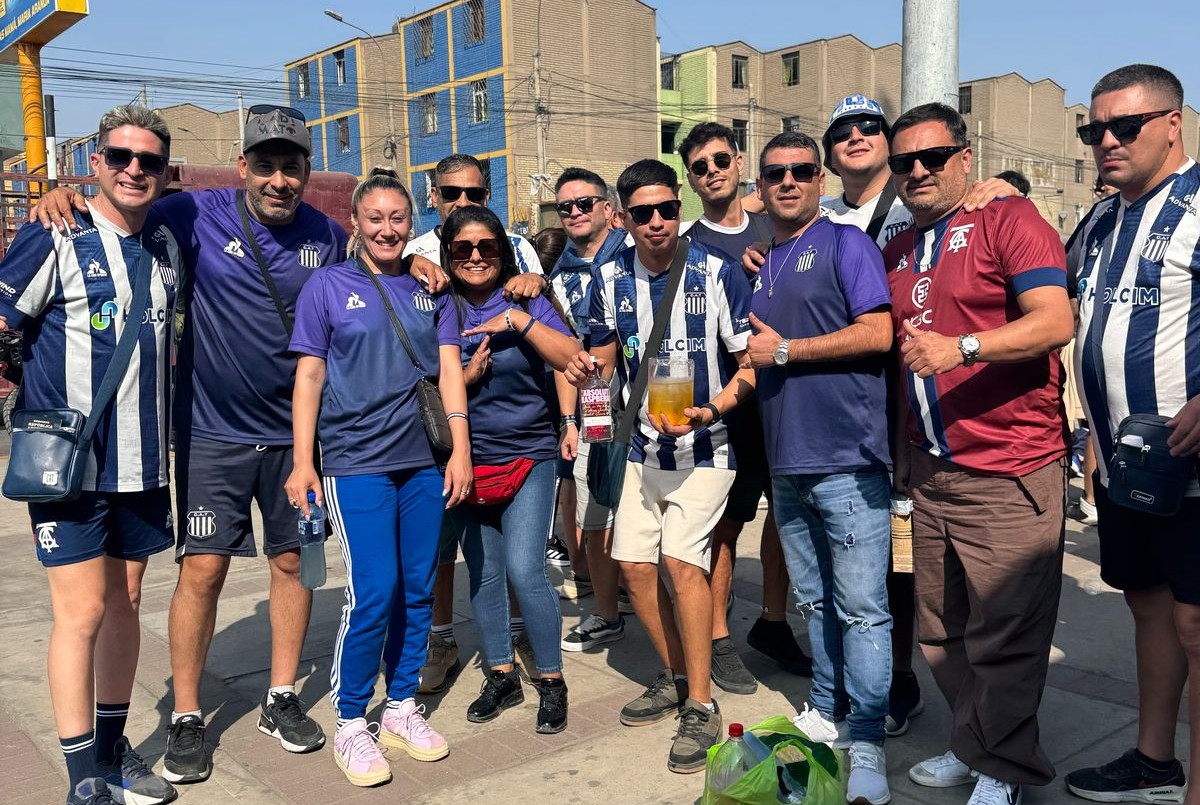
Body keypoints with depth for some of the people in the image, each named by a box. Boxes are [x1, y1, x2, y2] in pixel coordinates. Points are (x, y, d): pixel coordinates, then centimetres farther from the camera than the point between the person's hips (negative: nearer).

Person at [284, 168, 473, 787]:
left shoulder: (431, 289, 11)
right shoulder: (328, 285, 3)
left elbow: (449, 369, 8)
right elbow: (309, 375, 1)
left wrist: (460, 448, 0)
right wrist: (302, 461, -4)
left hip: (424, 461, 4)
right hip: (357, 462, -3)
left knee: (418, 589, 7)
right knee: (374, 592, -8)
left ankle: (402, 709, 24)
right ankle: (350, 724, 11)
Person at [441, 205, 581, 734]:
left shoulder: (526, 303, -1)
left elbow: (572, 358, -13)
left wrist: (520, 321, -19)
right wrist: (466, 377, -13)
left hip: (528, 456, -3)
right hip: (466, 461, 3)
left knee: (524, 569, -10)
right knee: (483, 573, 10)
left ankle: (552, 682, 8)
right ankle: (501, 677, 27)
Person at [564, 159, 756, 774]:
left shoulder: (717, 273, -13)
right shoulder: (610, 278, 0)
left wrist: (708, 411, -27)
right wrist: (588, 367, -7)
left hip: (705, 445, -5)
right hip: (643, 446, 5)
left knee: (681, 557, -18)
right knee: (634, 563, 5)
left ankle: (701, 705, -3)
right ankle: (676, 677, 28)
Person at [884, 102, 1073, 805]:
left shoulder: (1009, 219, -4)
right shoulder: (896, 253, 16)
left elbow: (1055, 321, -17)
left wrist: (961, 347, -27)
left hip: (1009, 474, -6)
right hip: (931, 472, 7)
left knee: (1004, 635, 0)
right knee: (943, 631, 13)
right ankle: (973, 748, 31)